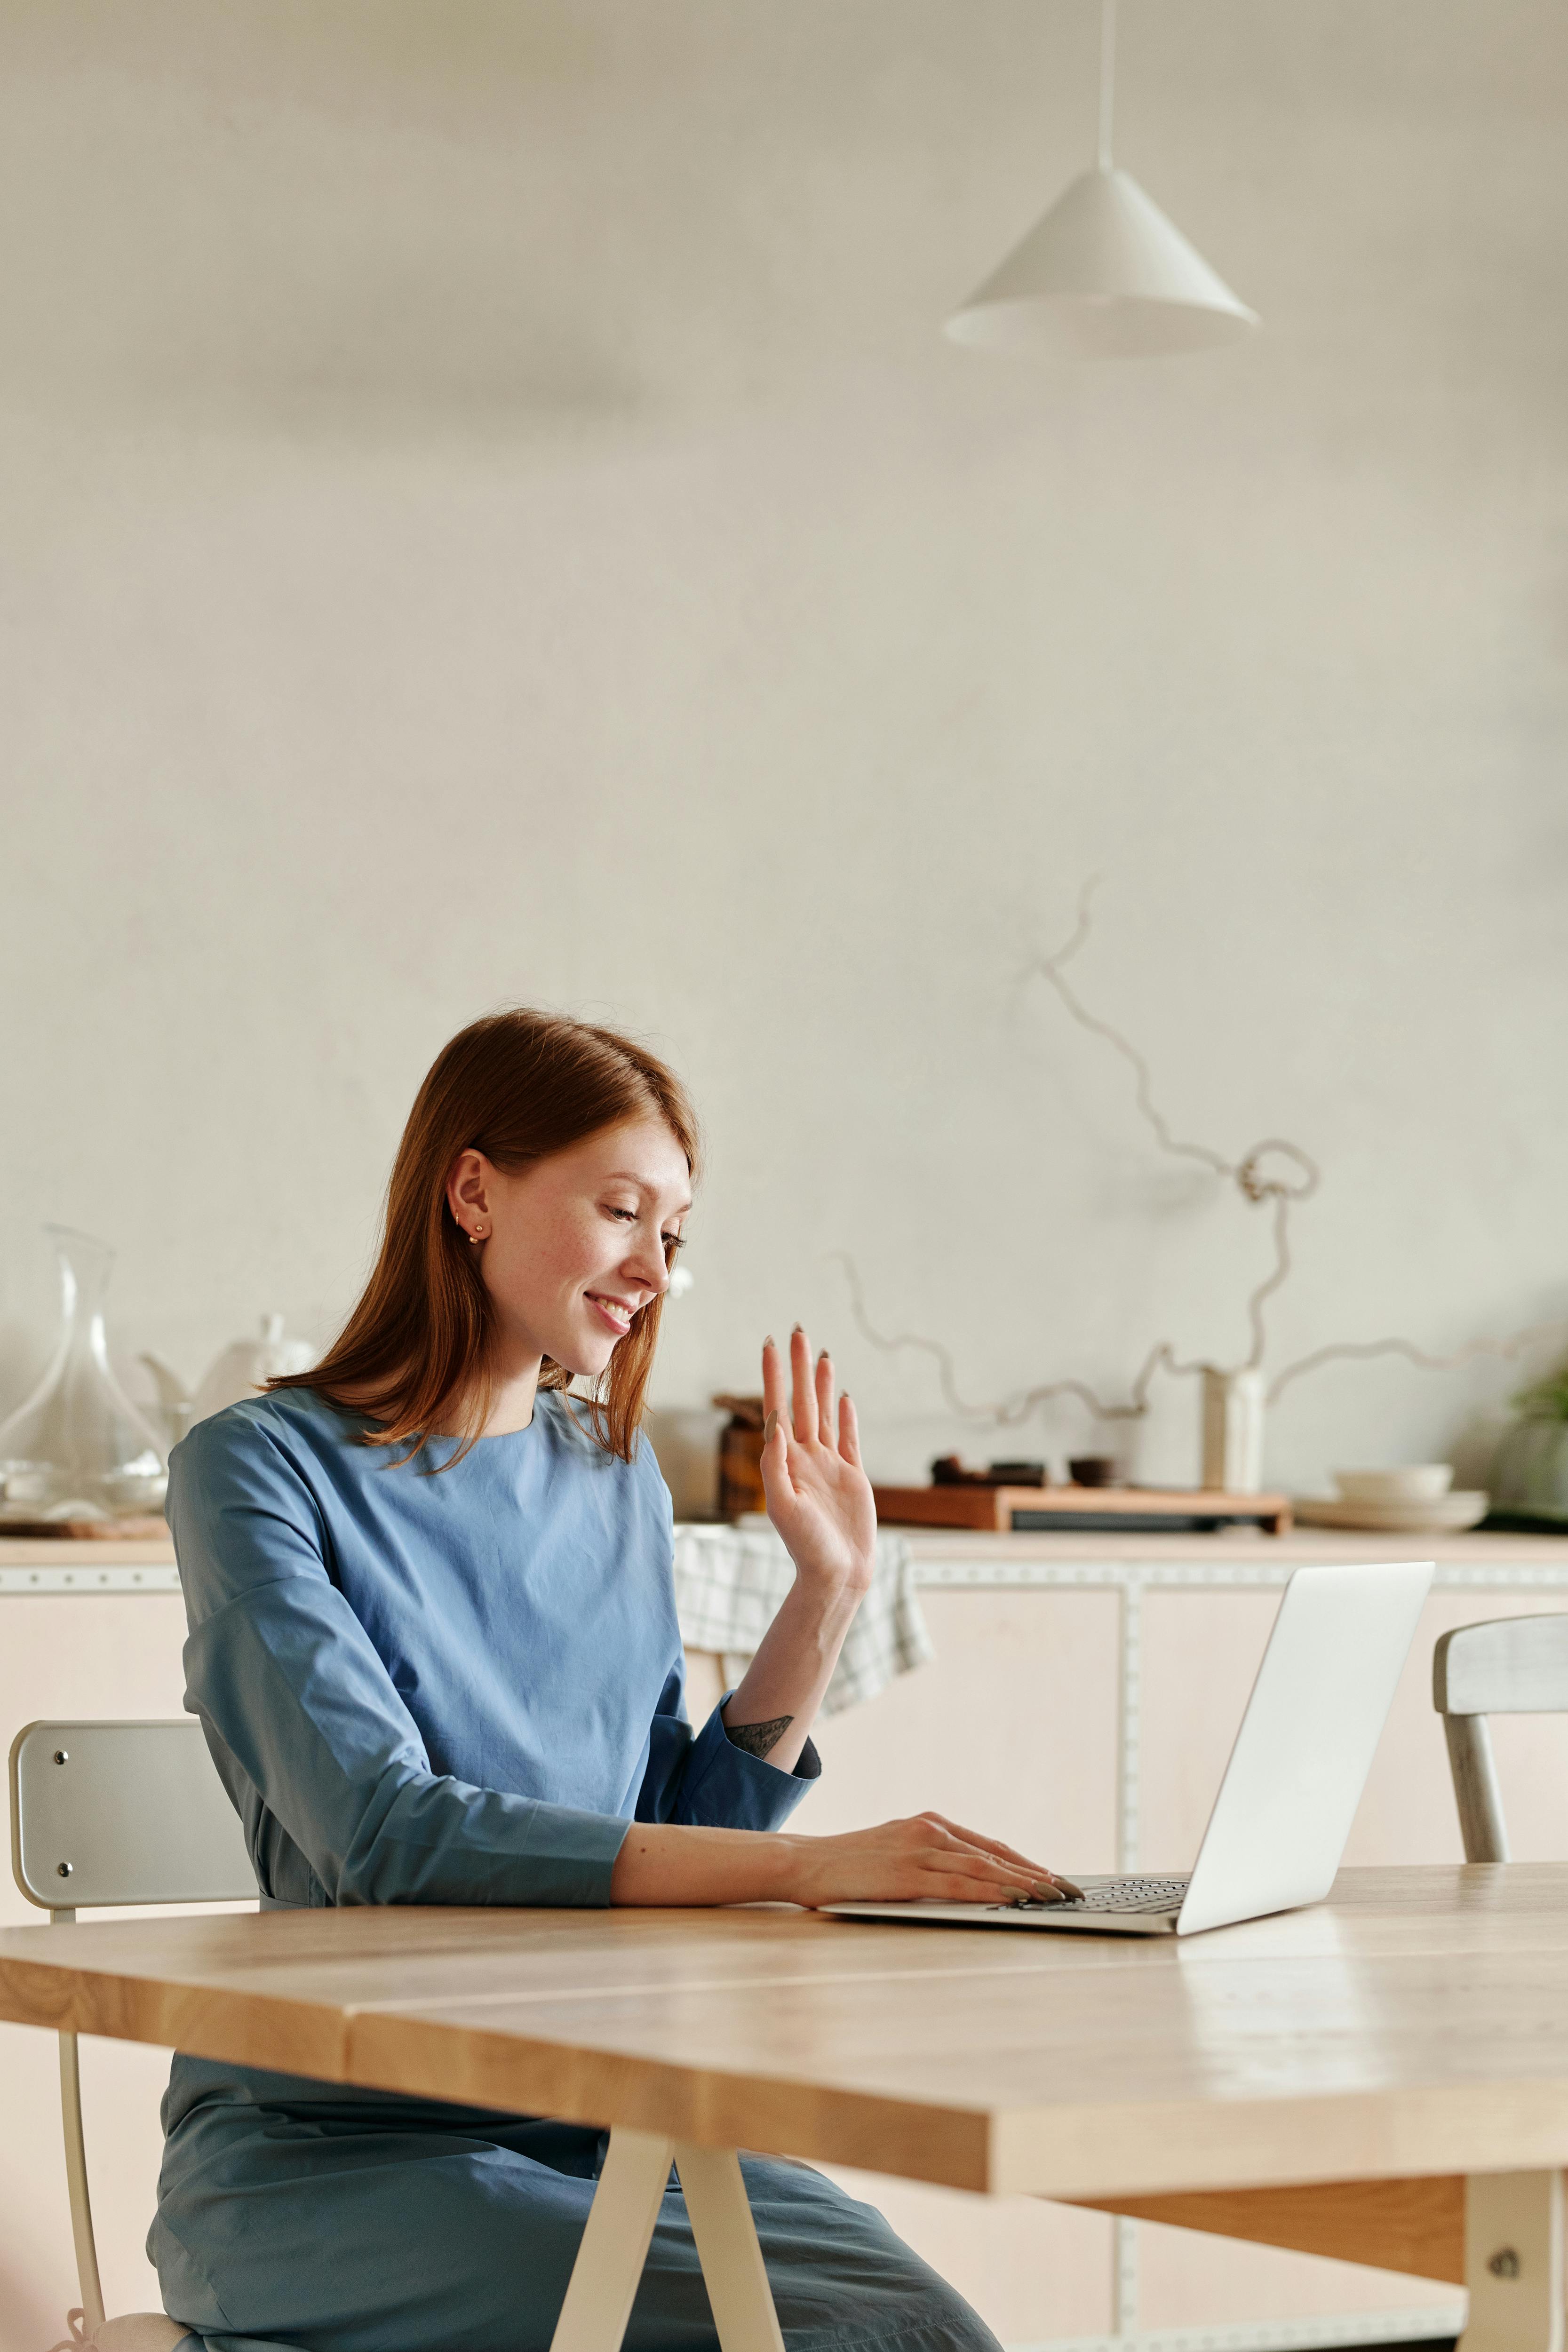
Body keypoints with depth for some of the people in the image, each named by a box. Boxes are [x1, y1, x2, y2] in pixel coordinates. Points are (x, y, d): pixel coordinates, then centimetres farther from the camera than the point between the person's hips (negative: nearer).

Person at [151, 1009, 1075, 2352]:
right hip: (328, 2146, -6)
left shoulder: (618, 1484, 13)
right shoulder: (258, 1472, -7)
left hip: (601, 2117, 6)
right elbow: (384, 1836, -22)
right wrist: (807, 1867, -28)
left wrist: (827, 1595, 8)